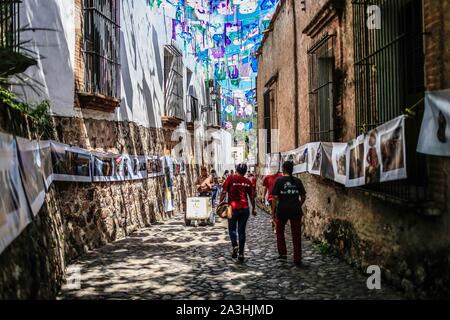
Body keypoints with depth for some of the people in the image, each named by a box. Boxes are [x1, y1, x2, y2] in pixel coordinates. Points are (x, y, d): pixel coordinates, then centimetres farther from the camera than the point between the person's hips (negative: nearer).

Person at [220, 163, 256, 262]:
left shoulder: (230, 178, -4)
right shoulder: (248, 181, 4)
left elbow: (224, 192, -8)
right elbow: (251, 197, 9)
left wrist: (220, 204, 1)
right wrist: (253, 208, 19)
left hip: (233, 208, -2)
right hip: (245, 209, 2)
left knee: (232, 228, 13)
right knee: (242, 231, 9)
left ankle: (235, 245, -11)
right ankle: (241, 253, 8)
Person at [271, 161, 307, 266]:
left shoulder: (279, 180, -5)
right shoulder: (297, 181, 4)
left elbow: (275, 198, -8)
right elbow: (303, 197, 6)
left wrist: (273, 211, -3)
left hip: (282, 210, -2)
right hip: (295, 210, 2)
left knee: (280, 231, 20)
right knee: (296, 235, 8)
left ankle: (283, 253, 18)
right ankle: (297, 259, 9)